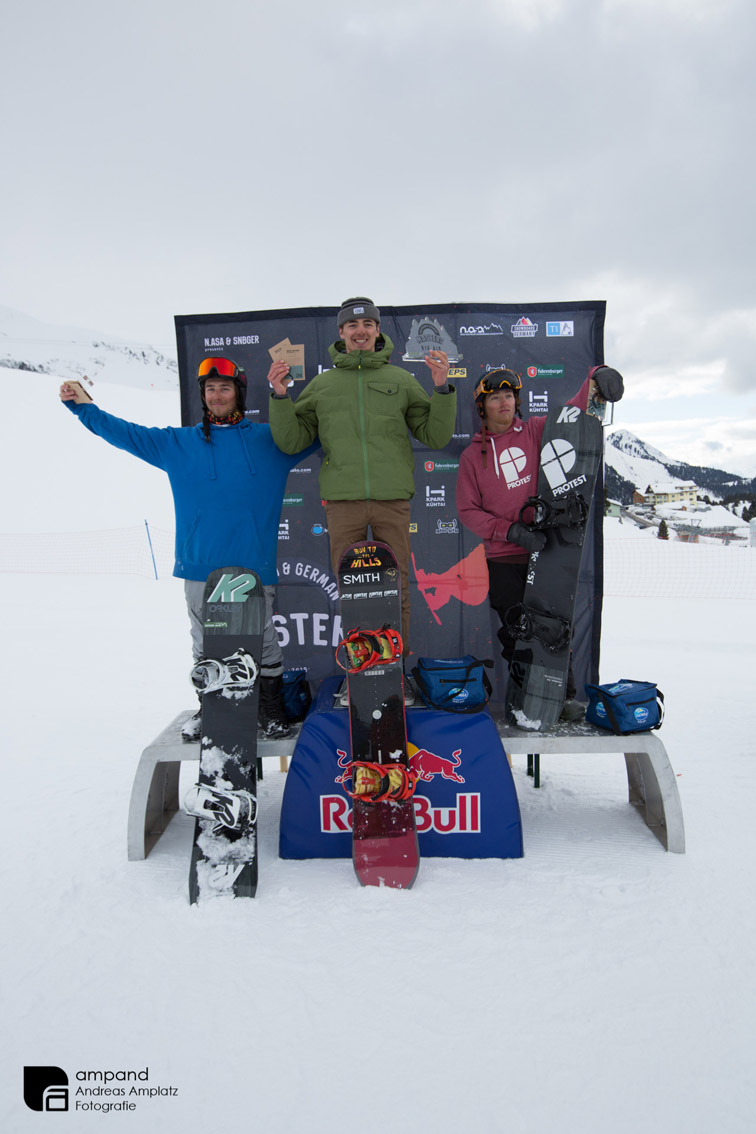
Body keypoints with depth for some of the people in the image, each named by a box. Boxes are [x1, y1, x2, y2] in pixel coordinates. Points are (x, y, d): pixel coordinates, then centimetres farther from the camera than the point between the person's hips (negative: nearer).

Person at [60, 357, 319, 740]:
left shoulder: (269, 439, 10)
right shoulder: (178, 443, 13)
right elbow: (129, 433, 15)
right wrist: (85, 407, 10)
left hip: (254, 565, -1)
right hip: (200, 566, 2)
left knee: (263, 641, 3)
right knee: (206, 645, 9)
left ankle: (271, 712, 17)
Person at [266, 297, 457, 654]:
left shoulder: (402, 380, 11)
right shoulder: (322, 384, 13)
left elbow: (436, 437, 7)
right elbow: (291, 441, 12)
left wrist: (442, 389, -5)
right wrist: (280, 398, 0)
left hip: (392, 500, 0)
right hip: (342, 500, 1)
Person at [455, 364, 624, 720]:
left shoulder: (537, 431, 6)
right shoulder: (472, 455, 5)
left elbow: (577, 409, 8)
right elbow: (468, 510, 0)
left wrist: (598, 378, -15)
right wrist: (512, 532, -13)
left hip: (547, 549, 0)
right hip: (504, 560, 0)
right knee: (516, 632, 5)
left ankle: (565, 694, 19)